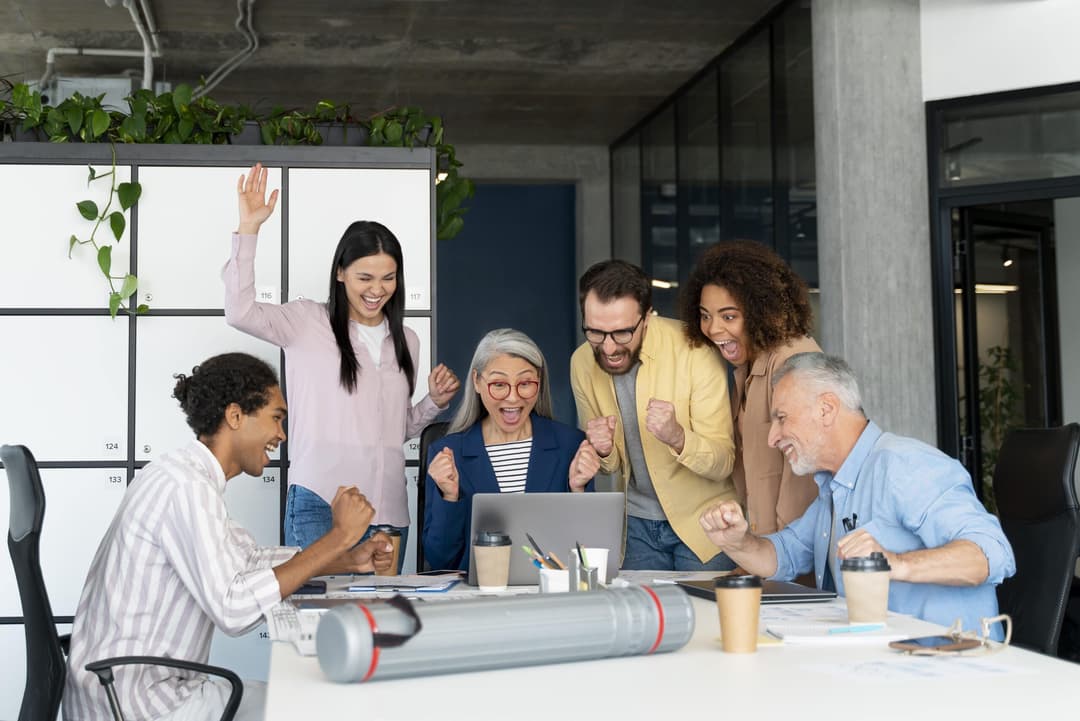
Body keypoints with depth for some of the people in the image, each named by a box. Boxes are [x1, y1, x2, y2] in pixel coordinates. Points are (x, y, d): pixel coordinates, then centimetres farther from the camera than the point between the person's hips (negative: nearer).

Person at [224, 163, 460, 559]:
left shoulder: (405, 341, 16)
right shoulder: (308, 322, 2)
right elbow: (240, 311, -16)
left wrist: (434, 403, 7)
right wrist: (248, 229, -17)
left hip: (389, 511, 5)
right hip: (320, 505, -5)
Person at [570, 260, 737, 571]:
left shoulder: (694, 352, -21)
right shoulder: (582, 362, -7)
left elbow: (723, 464, -20)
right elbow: (611, 465, 4)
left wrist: (677, 437, -39)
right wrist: (604, 452, -19)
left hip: (702, 522, -3)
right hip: (638, 524, 4)